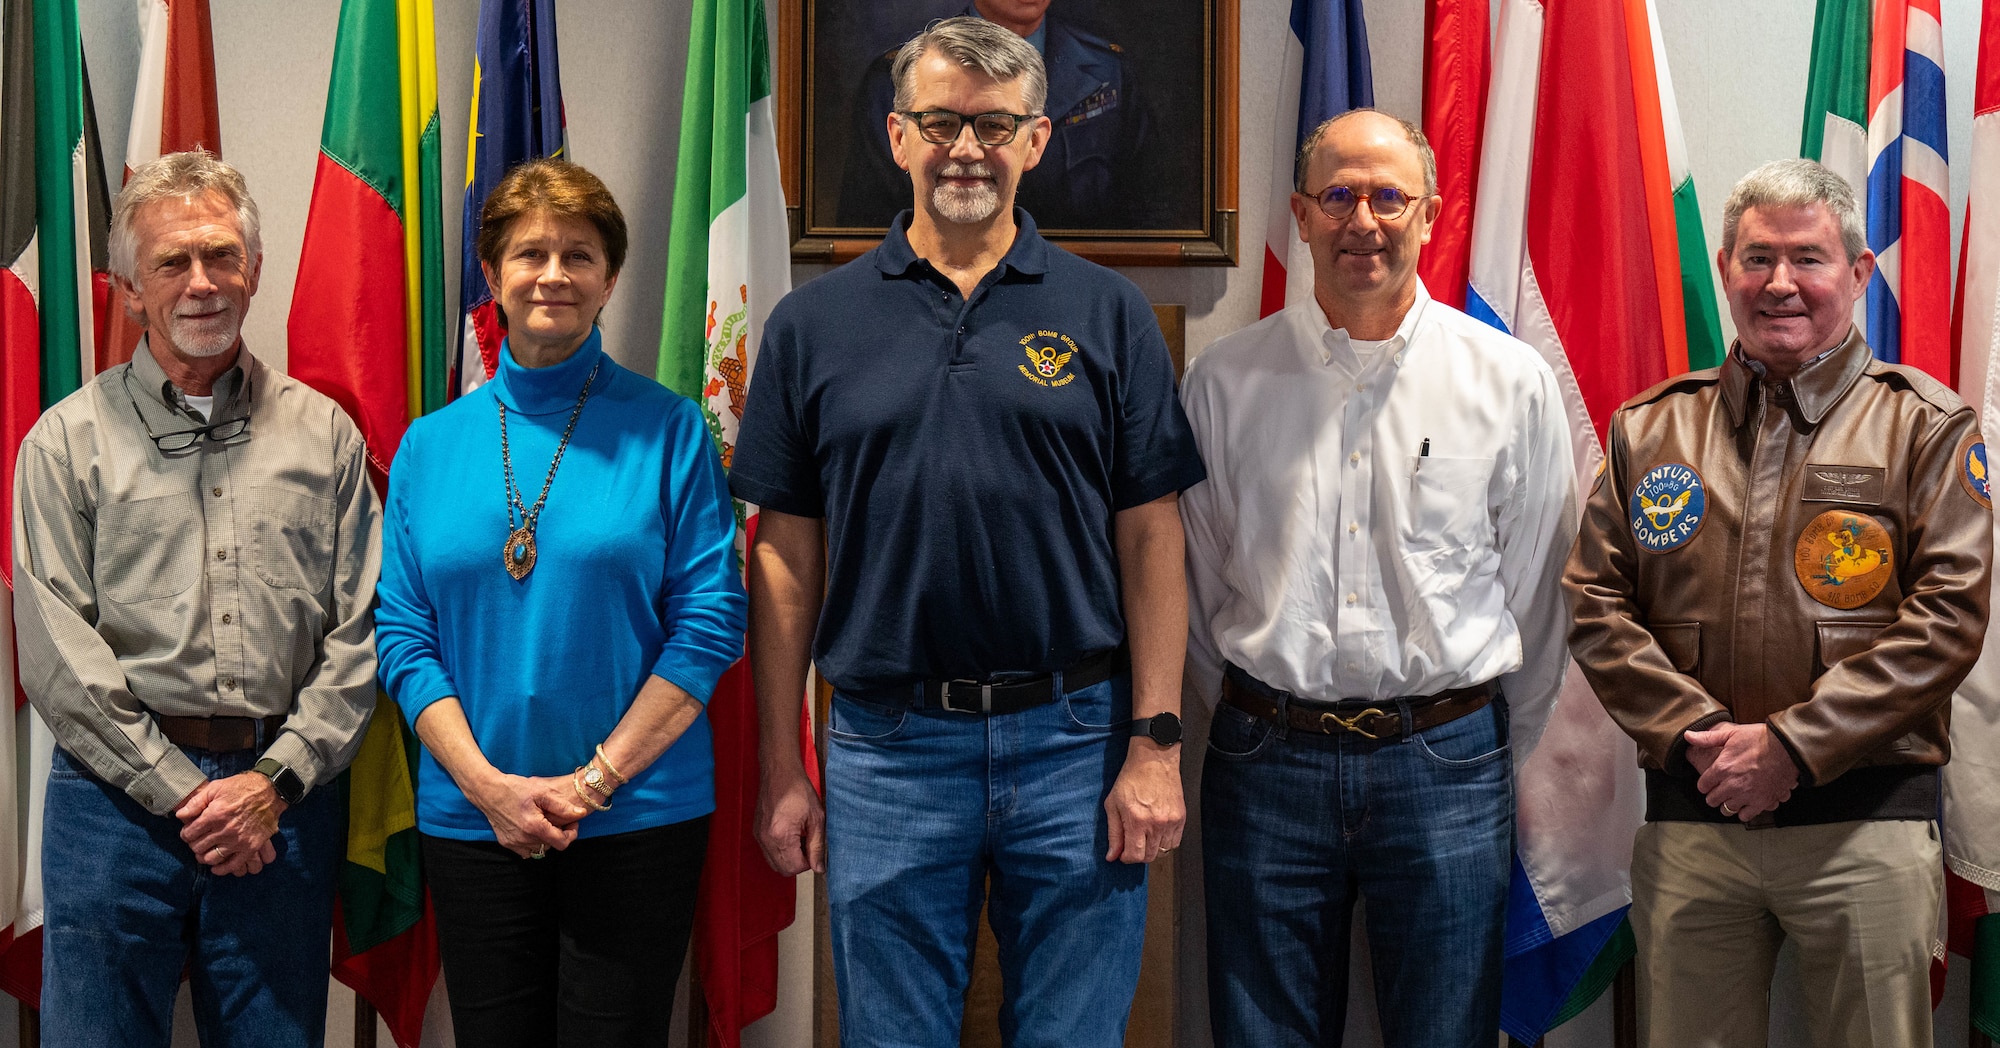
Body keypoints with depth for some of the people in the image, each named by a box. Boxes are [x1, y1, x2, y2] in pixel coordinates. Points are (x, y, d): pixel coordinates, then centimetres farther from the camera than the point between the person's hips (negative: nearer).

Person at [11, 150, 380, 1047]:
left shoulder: (324, 434, 9)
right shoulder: (68, 441, 3)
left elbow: (359, 630, 5)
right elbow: (56, 648, -4)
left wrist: (277, 778, -7)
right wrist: (182, 791, -10)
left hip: (283, 796, 2)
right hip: (118, 796, -1)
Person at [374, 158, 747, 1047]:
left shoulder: (667, 430, -2)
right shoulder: (431, 445, 6)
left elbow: (709, 622, -6)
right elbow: (403, 636, 4)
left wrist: (594, 780, -11)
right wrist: (488, 783, -9)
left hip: (637, 818, -2)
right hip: (472, 824, 2)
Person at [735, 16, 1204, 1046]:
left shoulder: (1107, 314, 3)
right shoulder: (814, 324, 4)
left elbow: (1149, 535, 1)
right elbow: (786, 556, 5)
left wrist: (1155, 742, -5)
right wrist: (780, 766, 2)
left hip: (1073, 740, 0)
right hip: (886, 749, 1)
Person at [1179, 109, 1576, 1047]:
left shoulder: (1512, 380, 1)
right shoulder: (1225, 381, 2)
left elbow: (1534, 590, 7)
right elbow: (1193, 580, 10)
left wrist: (1502, 753, 11)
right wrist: (1254, 723, 11)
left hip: (1446, 762, 0)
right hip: (1267, 766, 1)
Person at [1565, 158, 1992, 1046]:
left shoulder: (1927, 426, 3)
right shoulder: (1650, 428, 11)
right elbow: (1596, 605, 6)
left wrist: (1792, 747, -13)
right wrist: (1694, 733, -8)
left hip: (1864, 819, -2)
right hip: (1686, 818, 2)